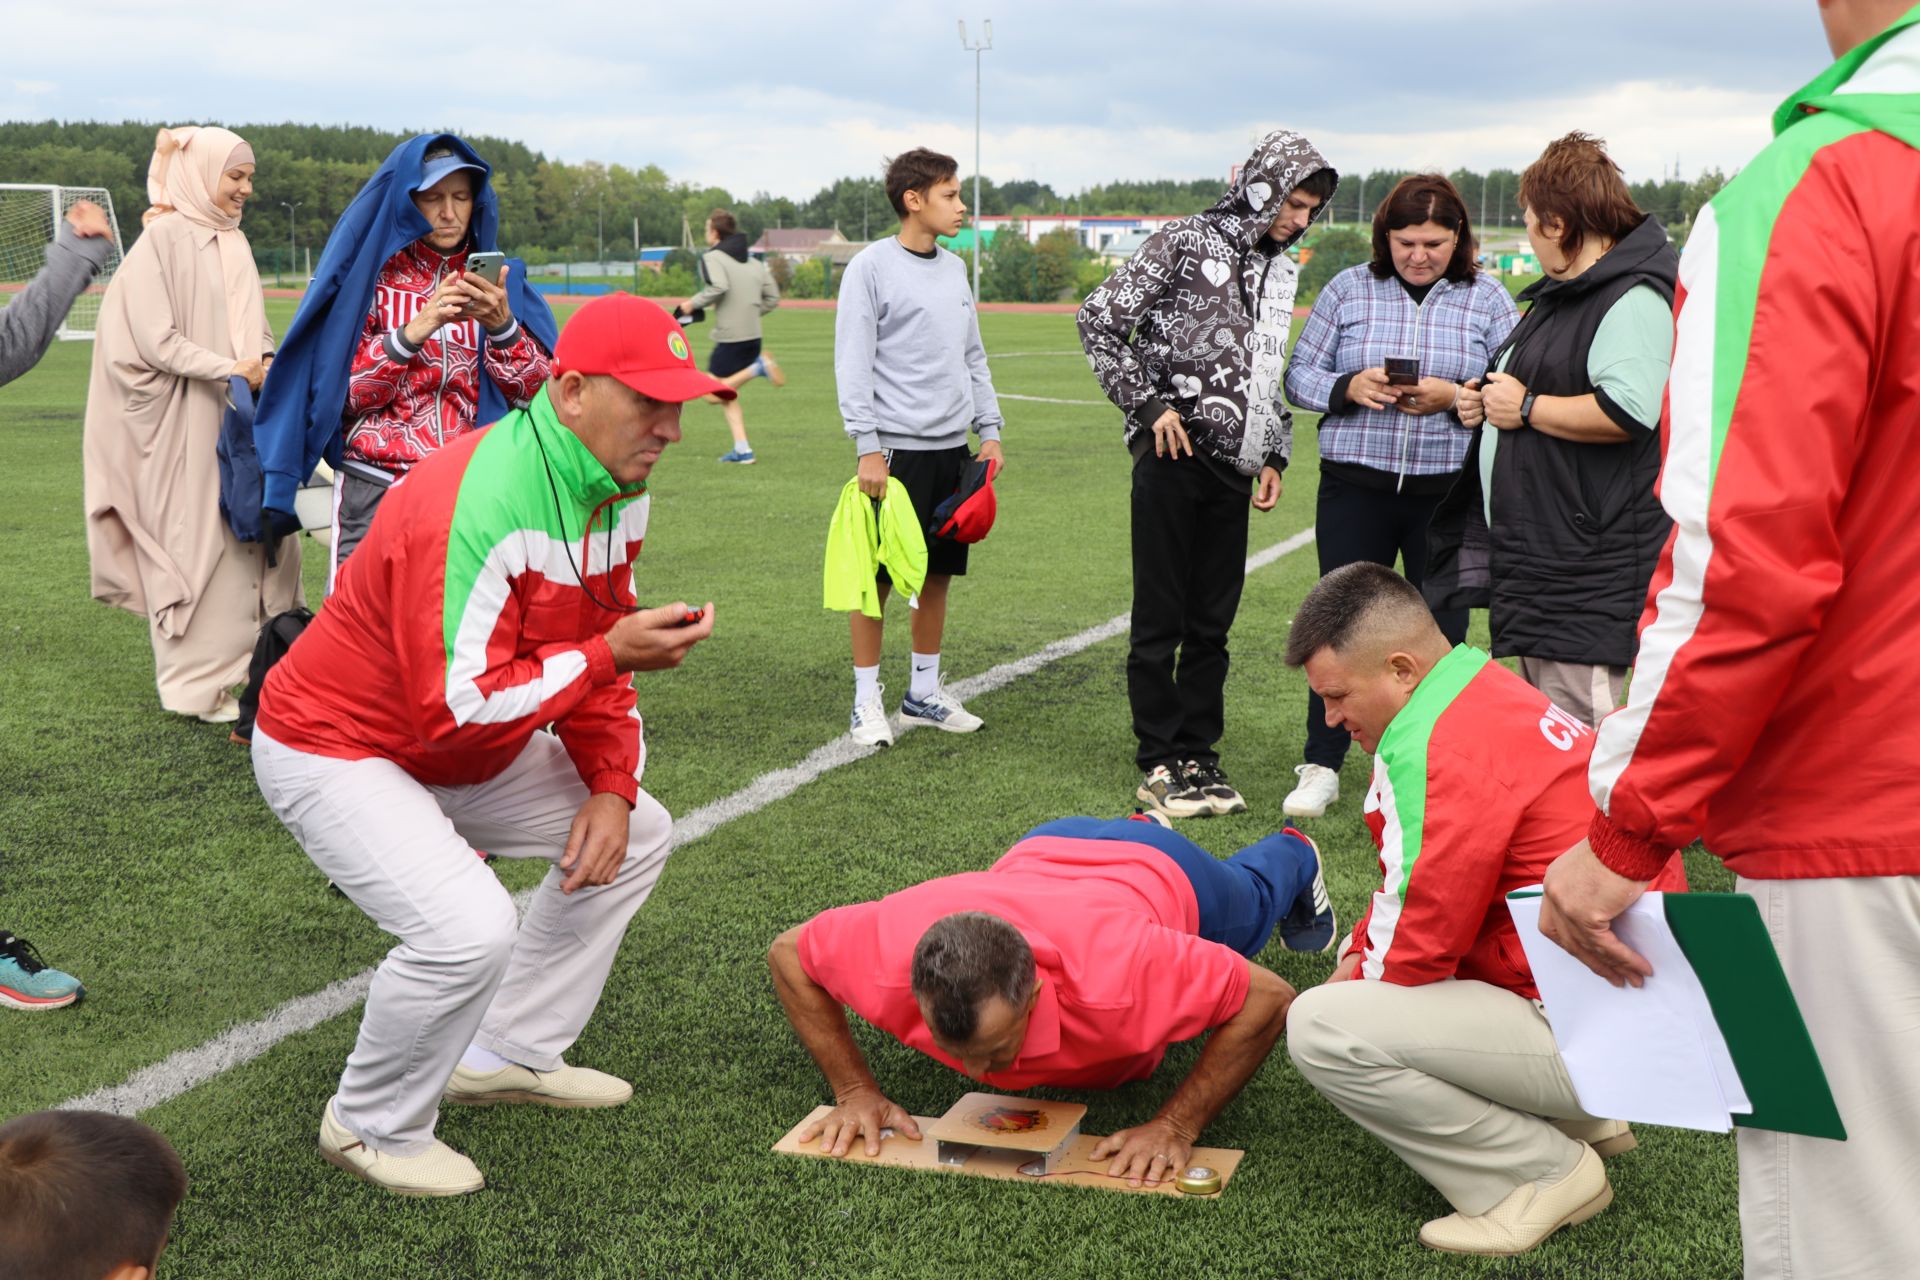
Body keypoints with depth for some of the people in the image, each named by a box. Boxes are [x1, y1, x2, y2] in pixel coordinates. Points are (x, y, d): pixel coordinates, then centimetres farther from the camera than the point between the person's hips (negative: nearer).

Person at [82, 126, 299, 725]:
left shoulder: (233, 242, 12)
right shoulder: (164, 238, -9)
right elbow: (156, 340, -14)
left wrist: (267, 361, -3)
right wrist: (232, 371, -19)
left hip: (242, 421, 7)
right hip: (188, 425, -7)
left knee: (255, 533, 7)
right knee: (196, 540, -1)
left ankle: (244, 662, 18)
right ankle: (198, 682, 8)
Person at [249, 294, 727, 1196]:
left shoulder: (618, 493, -4)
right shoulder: (477, 509, -33)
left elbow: (598, 652, 6)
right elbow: (459, 707, -34)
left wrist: (610, 789, -5)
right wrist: (609, 656, -30)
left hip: (469, 749, 10)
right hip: (335, 751, -9)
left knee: (636, 837, 13)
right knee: (470, 930, -27)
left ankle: (508, 1055, 23)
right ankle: (371, 1127, 2)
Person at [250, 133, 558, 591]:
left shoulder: (499, 279, 10)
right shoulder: (370, 274, 4)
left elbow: (535, 389, 2)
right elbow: (347, 394, -3)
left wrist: (501, 325, -15)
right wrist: (415, 330, -16)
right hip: (376, 489, -1)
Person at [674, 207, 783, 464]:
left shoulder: (712, 258, -5)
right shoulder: (753, 261, 16)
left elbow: (718, 287, -24)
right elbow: (772, 298, 13)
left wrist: (692, 305, -10)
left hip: (729, 336, -7)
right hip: (753, 335, 7)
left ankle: (757, 368, -16)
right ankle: (741, 449, 9)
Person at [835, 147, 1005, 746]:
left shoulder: (954, 269, 14)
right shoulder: (871, 268, -7)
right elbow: (853, 364, -10)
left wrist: (989, 430, 12)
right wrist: (868, 447, -16)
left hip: (951, 448, 7)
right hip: (896, 448, -7)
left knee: (939, 572, 11)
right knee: (877, 576, -1)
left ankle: (924, 692, 22)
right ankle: (867, 699, 9)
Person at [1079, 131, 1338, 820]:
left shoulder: (1282, 270, 17)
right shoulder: (1185, 241, -4)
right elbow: (1099, 320, -7)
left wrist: (1275, 455, 16)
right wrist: (1149, 405, -10)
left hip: (1234, 465, 6)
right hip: (1173, 457, -6)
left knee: (1213, 622, 10)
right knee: (1160, 618, 1)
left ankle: (1198, 756, 19)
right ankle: (1160, 763, 9)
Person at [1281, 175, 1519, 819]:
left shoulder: (1487, 298, 4)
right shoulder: (1348, 289, 5)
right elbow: (1300, 374, 6)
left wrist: (1454, 397, -16)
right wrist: (1351, 388, -13)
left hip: (1450, 494, 0)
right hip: (1355, 487, 0)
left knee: (1441, 632, 6)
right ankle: (1321, 765, 15)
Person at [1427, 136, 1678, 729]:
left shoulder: (1632, 298, -14)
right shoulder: (1561, 293, 21)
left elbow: (1628, 411, -29)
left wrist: (1526, 407, -15)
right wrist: (1488, 402, 14)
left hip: (1588, 561, -11)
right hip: (1537, 547, 11)